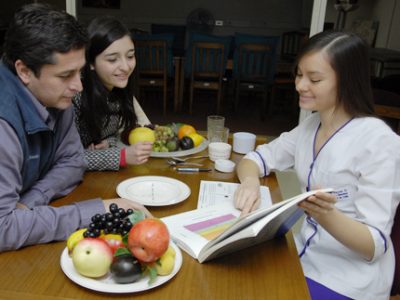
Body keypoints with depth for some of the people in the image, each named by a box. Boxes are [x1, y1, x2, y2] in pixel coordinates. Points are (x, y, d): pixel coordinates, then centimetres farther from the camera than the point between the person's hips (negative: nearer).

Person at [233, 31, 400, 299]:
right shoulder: (311, 125, 2)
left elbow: (375, 245, -19)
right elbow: (256, 158, 5)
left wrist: (326, 215, -39)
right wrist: (251, 181, -18)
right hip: (306, 255, 5)